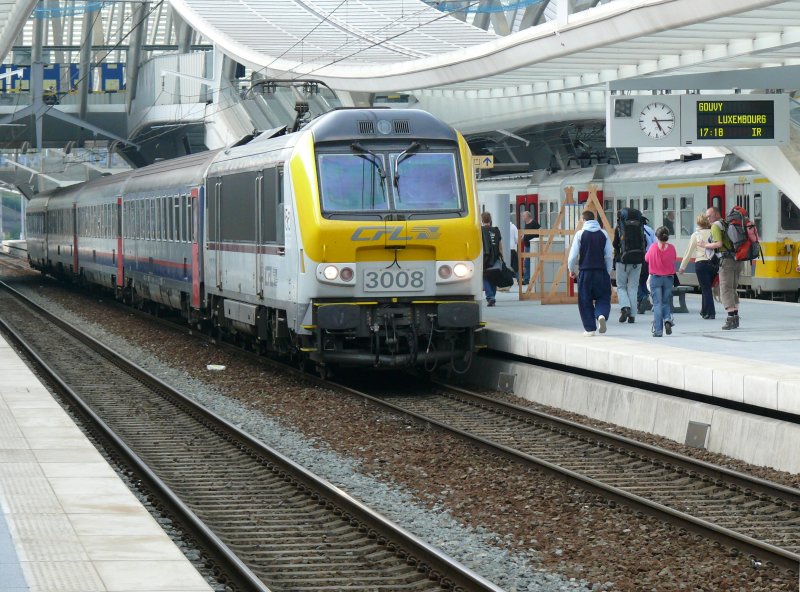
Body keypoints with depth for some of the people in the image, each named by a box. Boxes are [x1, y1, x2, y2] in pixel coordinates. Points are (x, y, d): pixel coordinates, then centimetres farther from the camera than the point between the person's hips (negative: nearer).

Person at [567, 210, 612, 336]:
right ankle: (601, 315, -18)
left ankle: (589, 328, 7)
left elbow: (573, 256, -5)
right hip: (601, 271, 2)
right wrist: (608, 273, 15)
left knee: (585, 300, 8)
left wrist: (571, 270, 12)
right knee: (603, 297, 12)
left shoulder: (580, 234, -4)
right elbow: (609, 256, 5)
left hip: (585, 272, -2)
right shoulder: (604, 234, 4)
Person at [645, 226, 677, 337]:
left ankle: (658, 330, -6)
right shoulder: (671, 248, -5)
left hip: (655, 278, -2)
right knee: (666, 302, 16)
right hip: (668, 278, 2)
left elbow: (646, 258, 7)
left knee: (657, 303, 0)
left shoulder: (653, 247, -8)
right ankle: (667, 319, -12)